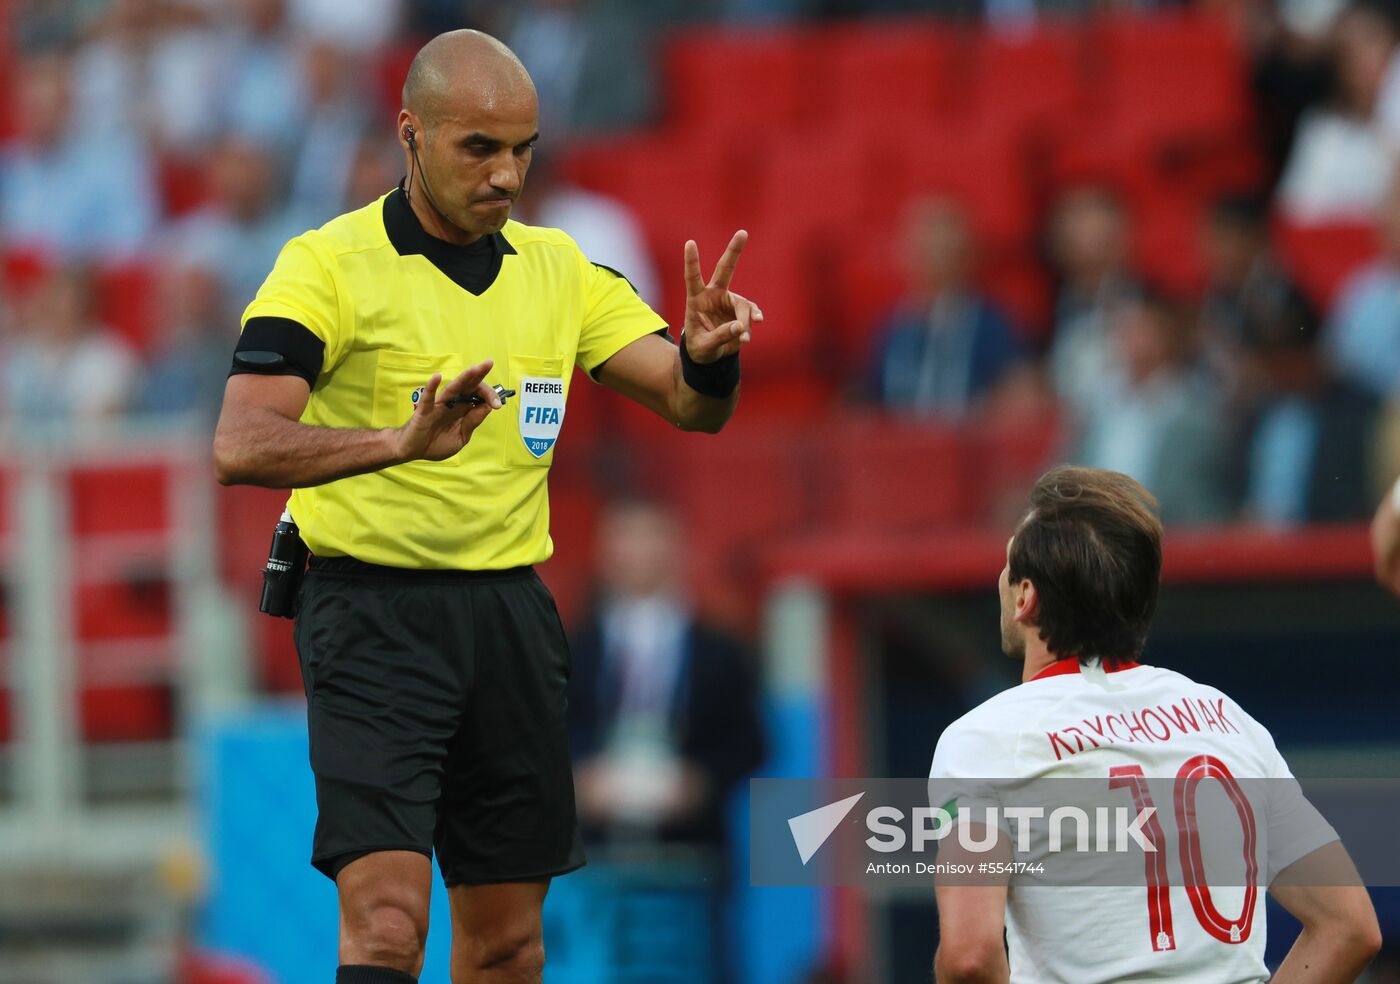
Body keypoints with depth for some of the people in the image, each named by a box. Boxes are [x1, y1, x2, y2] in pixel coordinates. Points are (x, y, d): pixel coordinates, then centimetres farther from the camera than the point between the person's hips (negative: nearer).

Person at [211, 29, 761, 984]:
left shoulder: (556, 268, 9)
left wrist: (708, 357, -19)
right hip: (374, 609, -6)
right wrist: (403, 441, -36)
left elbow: (690, 402, 6)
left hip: (511, 610, 6)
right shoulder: (329, 266, -8)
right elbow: (241, 447, -20)